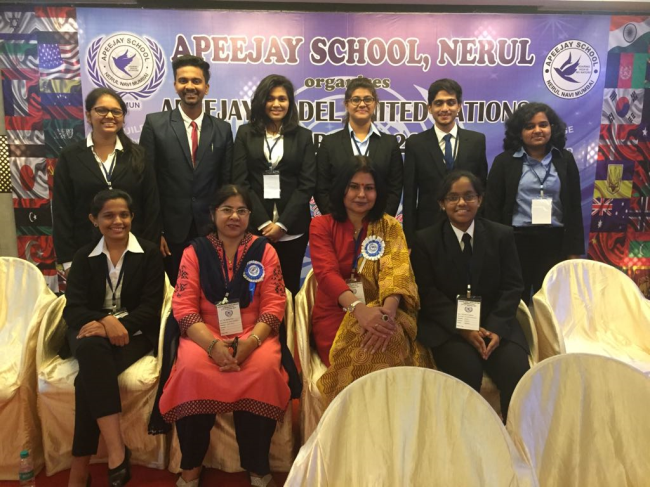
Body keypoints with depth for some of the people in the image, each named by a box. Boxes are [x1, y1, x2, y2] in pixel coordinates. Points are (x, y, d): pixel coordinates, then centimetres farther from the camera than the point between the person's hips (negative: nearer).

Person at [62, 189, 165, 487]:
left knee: (89, 377, -31)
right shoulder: (84, 256, 12)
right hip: (91, 331, 2)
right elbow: (73, 309, 0)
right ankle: (116, 451, -40)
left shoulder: (149, 253, 5)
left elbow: (151, 306, -4)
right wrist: (105, 320, -23)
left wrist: (118, 325, -24)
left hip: (133, 333, -1)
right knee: (92, 349, -36)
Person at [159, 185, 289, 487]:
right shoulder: (194, 252, 6)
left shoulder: (264, 250, 5)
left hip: (254, 334, 0)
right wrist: (213, 343, -19)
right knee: (191, 368, -30)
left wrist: (250, 341, -19)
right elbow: (183, 306, -3)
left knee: (264, 368, -31)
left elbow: (274, 304, -1)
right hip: (204, 335, 1)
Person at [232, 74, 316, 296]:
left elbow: (307, 184, 0)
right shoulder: (246, 134, 7)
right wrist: (263, 222, -11)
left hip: (292, 228, 1)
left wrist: (282, 224, -10)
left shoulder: (303, 136, 8)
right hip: (253, 226, 0)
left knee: (288, 286, 5)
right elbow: (240, 180, -1)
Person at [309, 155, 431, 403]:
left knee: (391, 340, -34)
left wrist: (388, 310, -34)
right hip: (336, 313, -1)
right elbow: (326, 272, -14)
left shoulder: (390, 226, 8)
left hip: (378, 310, 1)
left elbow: (397, 270, -10)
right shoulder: (321, 225, 4)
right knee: (357, 353, -33)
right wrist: (358, 308, -34)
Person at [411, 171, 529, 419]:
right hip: (447, 326, -2)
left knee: (518, 372, -22)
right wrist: (462, 328, -16)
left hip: (494, 325, 2)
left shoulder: (502, 235, 9)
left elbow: (512, 286, 4)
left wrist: (497, 328, -13)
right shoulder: (424, 240, 3)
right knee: (467, 370, -28)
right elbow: (428, 294, -3)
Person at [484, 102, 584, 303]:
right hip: (516, 241, -2)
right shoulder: (504, 161, 0)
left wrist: (574, 250, 3)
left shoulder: (565, 160, 6)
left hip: (555, 242, 2)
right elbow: (492, 208, -1)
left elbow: (575, 208, 7)